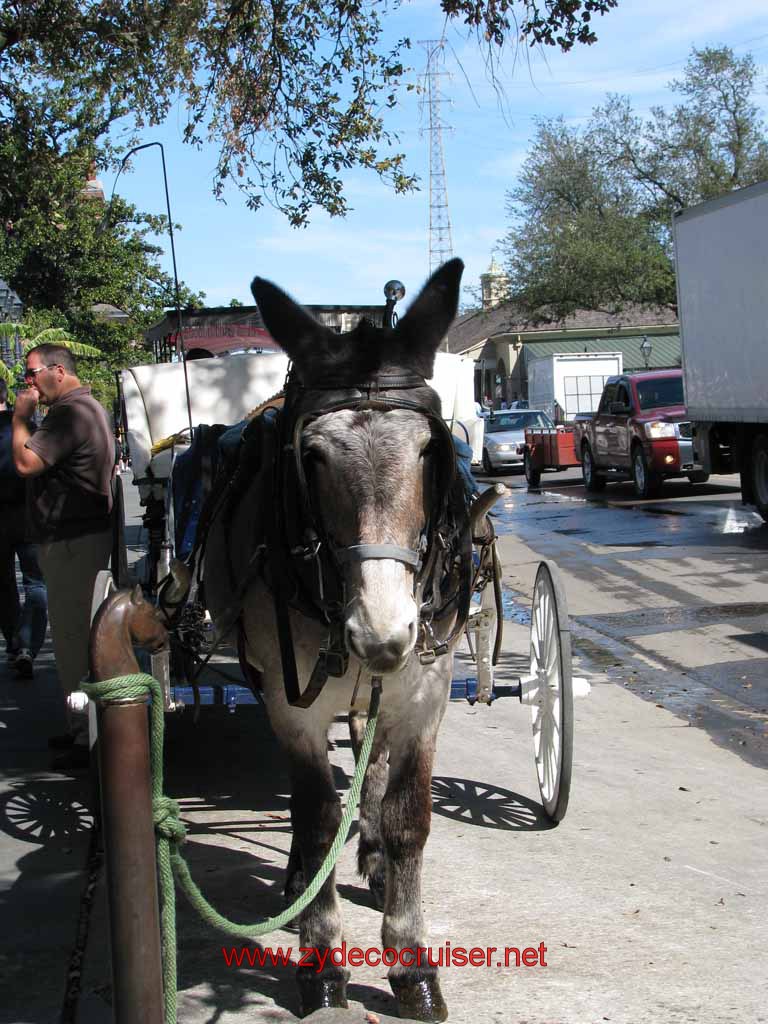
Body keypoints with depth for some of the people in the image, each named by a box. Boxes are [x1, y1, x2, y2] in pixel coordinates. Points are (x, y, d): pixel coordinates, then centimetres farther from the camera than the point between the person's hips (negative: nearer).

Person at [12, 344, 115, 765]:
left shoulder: (70, 414, -18)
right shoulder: (88, 408, 18)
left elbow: (25, 462, -22)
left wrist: (20, 418, -9)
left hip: (73, 543, -11)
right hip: (82, 537, 11)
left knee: (74, 639, -8)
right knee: (78, 636, 16)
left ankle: (89, 736, -4)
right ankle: (83, 727, 25)